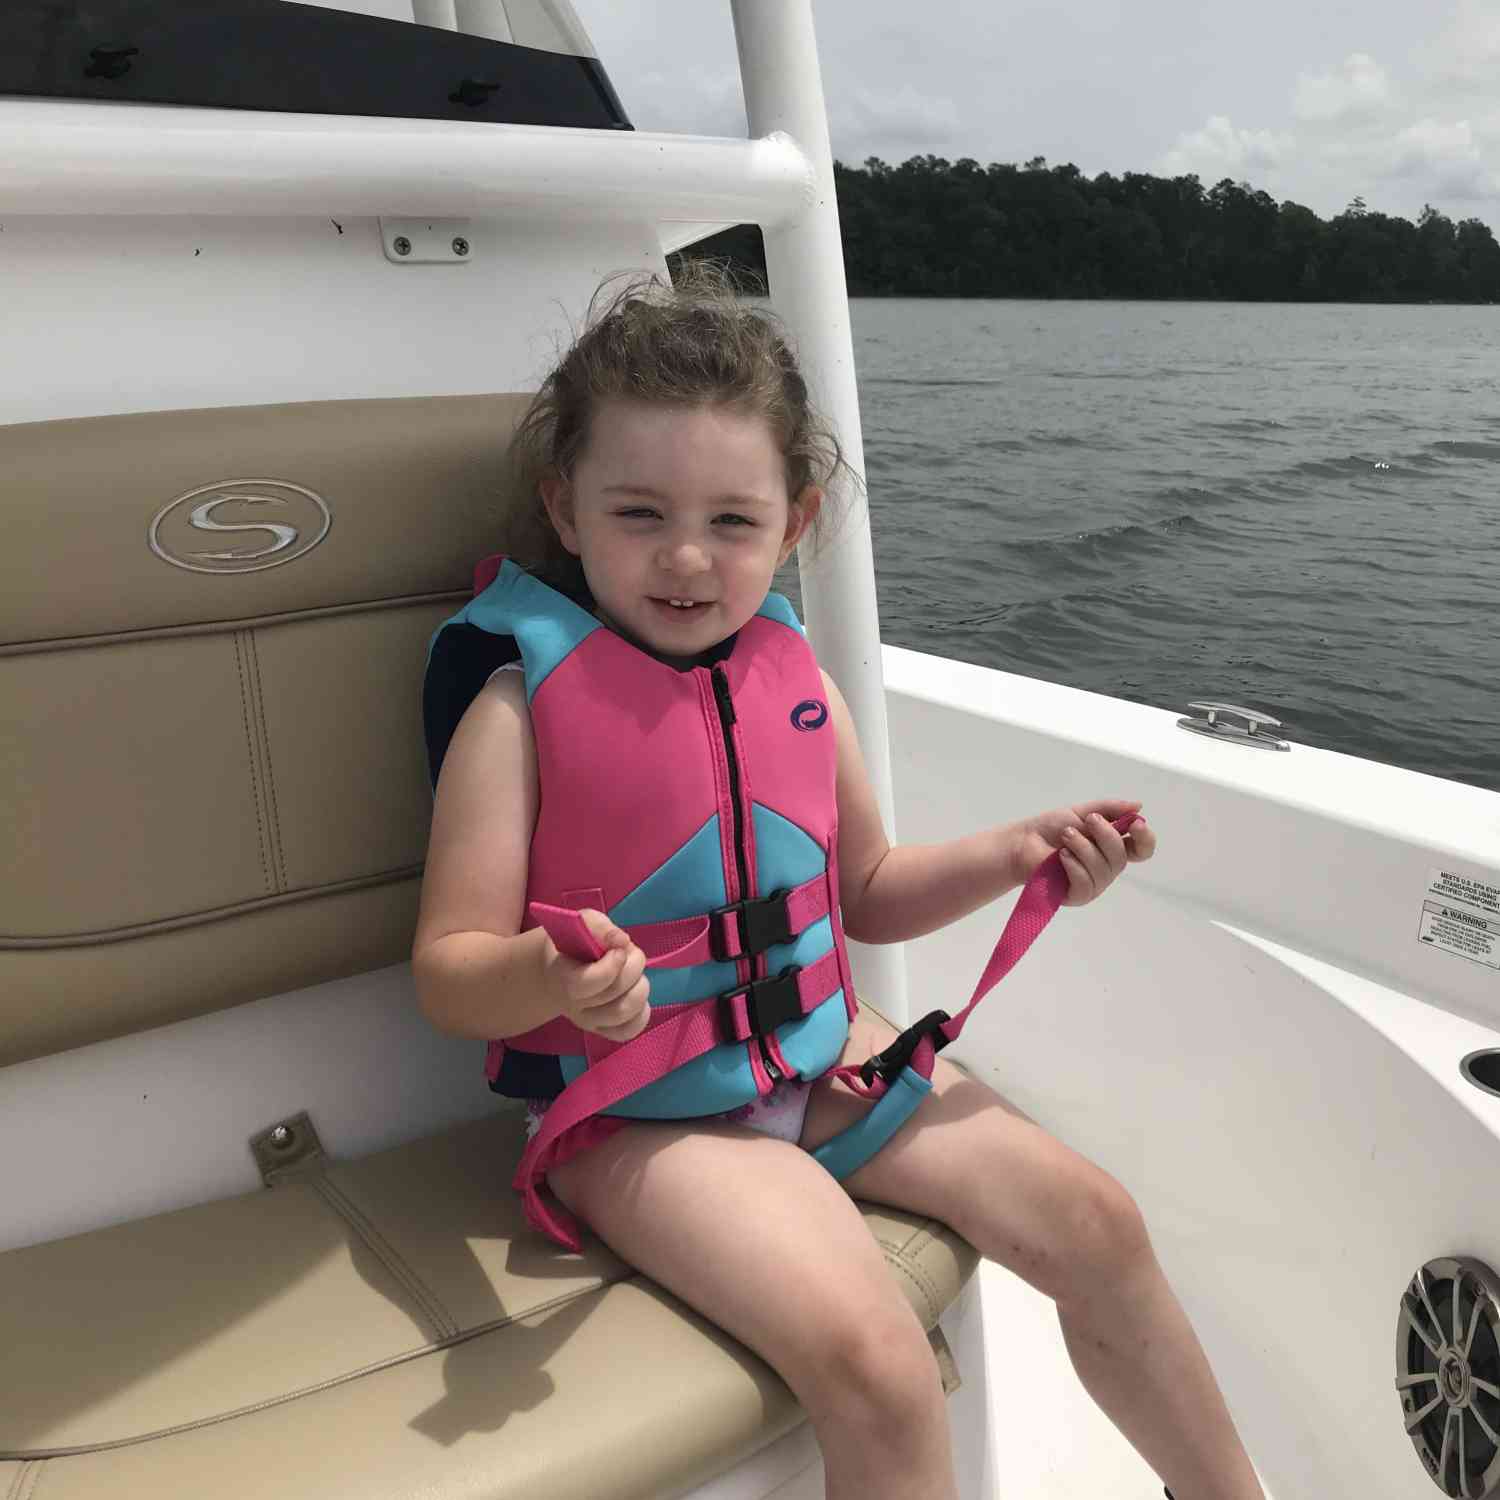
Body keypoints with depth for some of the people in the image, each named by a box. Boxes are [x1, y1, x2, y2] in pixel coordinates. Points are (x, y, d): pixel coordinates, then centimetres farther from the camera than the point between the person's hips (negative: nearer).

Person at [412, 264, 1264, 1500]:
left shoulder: (798, 685, 1)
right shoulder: (523, 712, -16)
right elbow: (449, 971, -15)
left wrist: (1017, 854, -2)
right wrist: (548, 979, -38)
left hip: (820, 1050, 6)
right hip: (636, 1106, -5)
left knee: (1094, 1225, 2)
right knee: (875, 1362, -24)